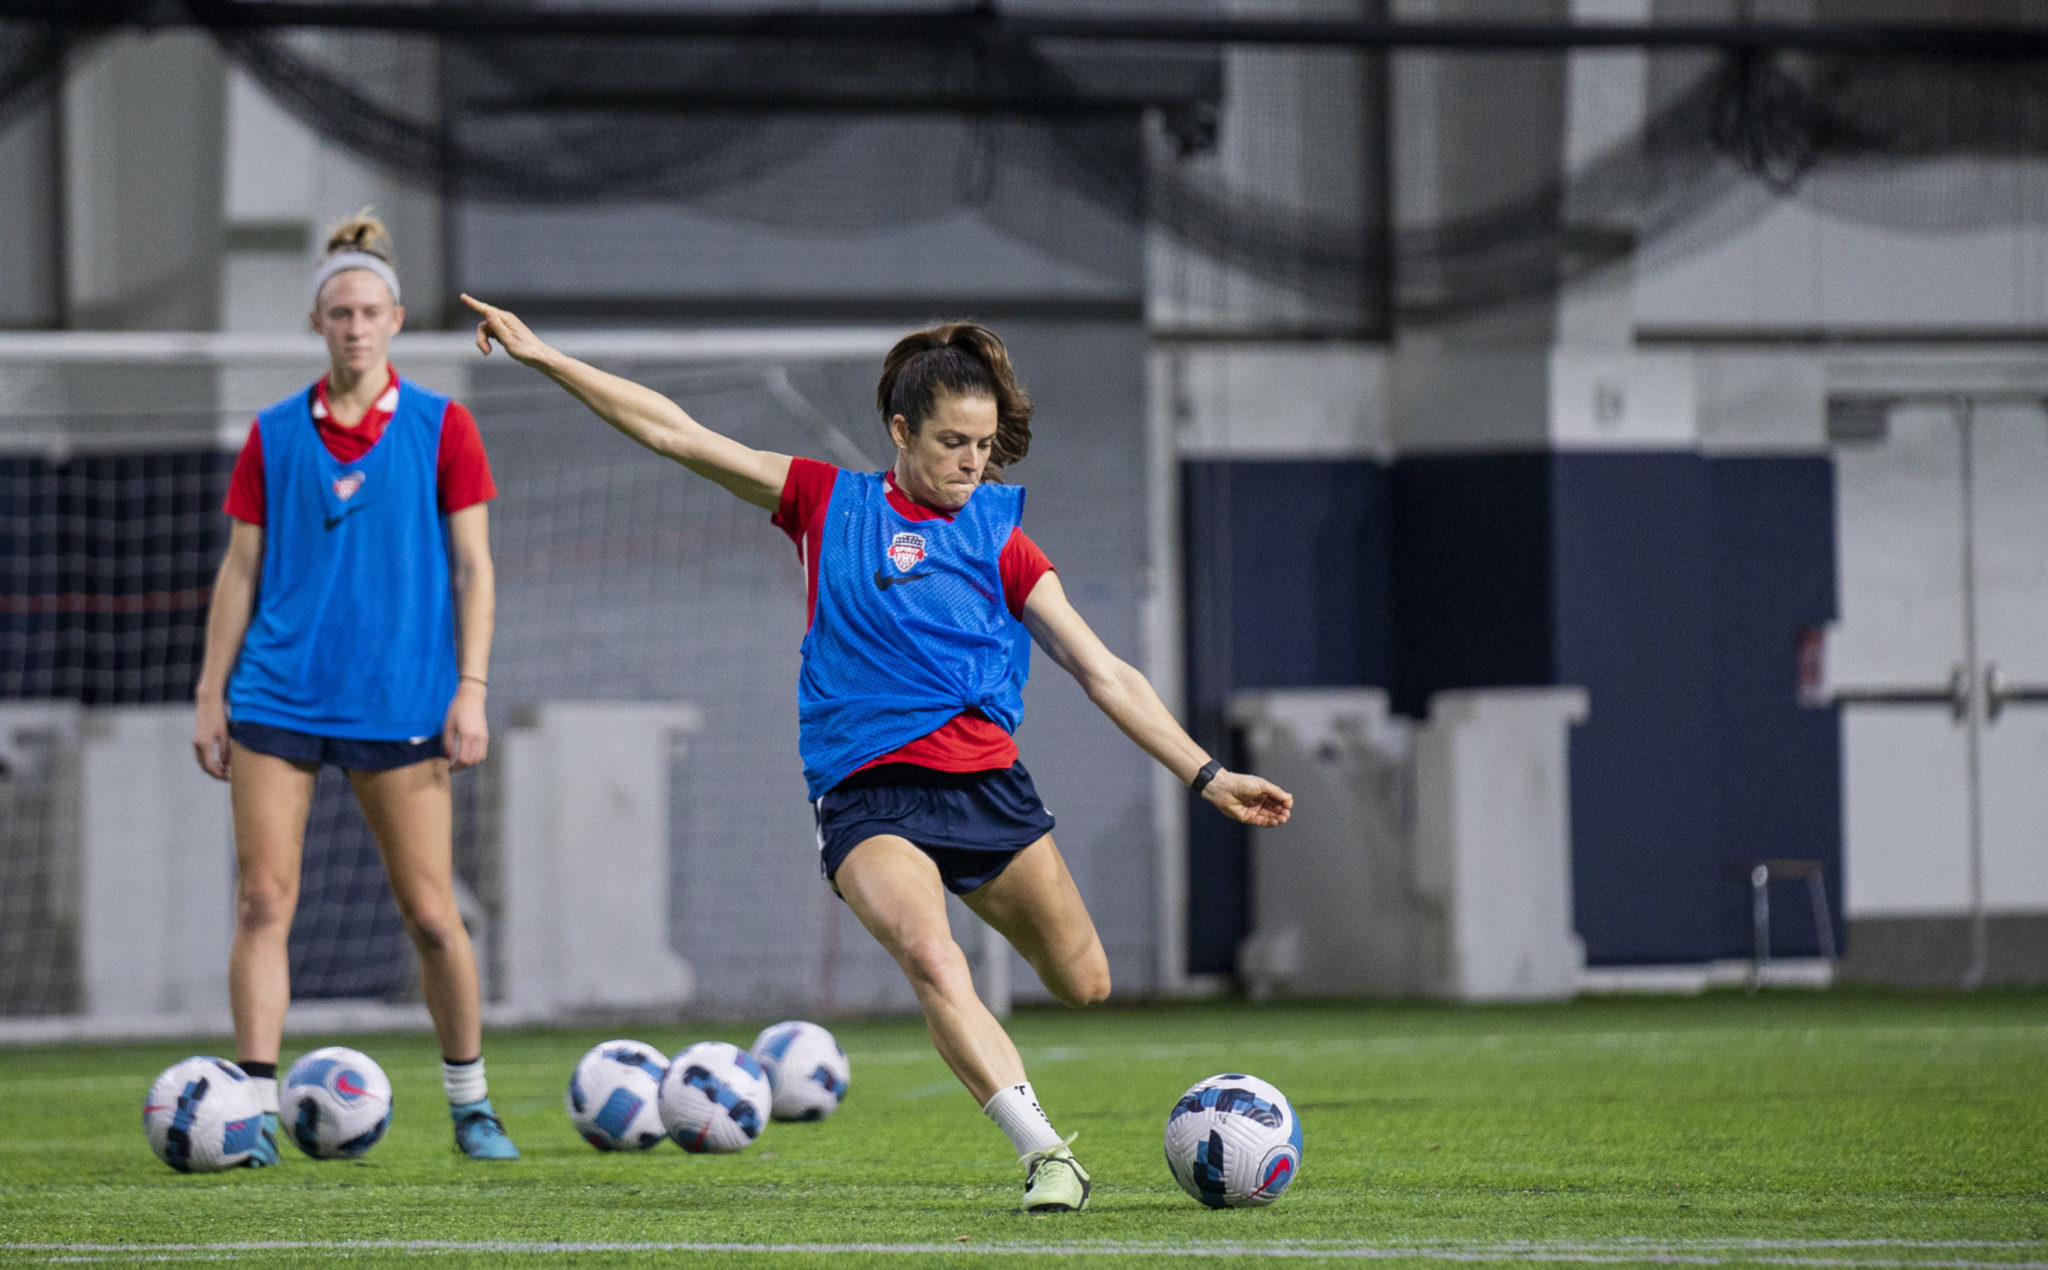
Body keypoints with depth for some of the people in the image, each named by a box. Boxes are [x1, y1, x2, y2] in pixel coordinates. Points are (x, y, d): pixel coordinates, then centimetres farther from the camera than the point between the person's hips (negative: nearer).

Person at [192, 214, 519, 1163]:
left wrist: (470, 688, -6)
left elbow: (472, 568, 2)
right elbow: (240, 570, 11)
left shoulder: (440, 428, 2)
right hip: (279, 695, 2)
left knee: (430, 914, 1)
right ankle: (255, 1110, -5)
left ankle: (470, 1104, 17)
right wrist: (212, 693, 6)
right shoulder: (275, 436, 7)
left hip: (398, 703, -2)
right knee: (262, 900, -7)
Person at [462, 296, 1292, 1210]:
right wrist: (541, 356, 7)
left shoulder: (1000, 543, 11)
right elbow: (672, 433, 10)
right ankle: (1044, 1152, -32)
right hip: (869, 792, -3)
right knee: (931, 959, -29)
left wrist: (1206, 774, 1)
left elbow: (1105, 674, 9)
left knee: (1083, 984, 4)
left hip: (986, 782, 3)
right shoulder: (829, 503, 8)